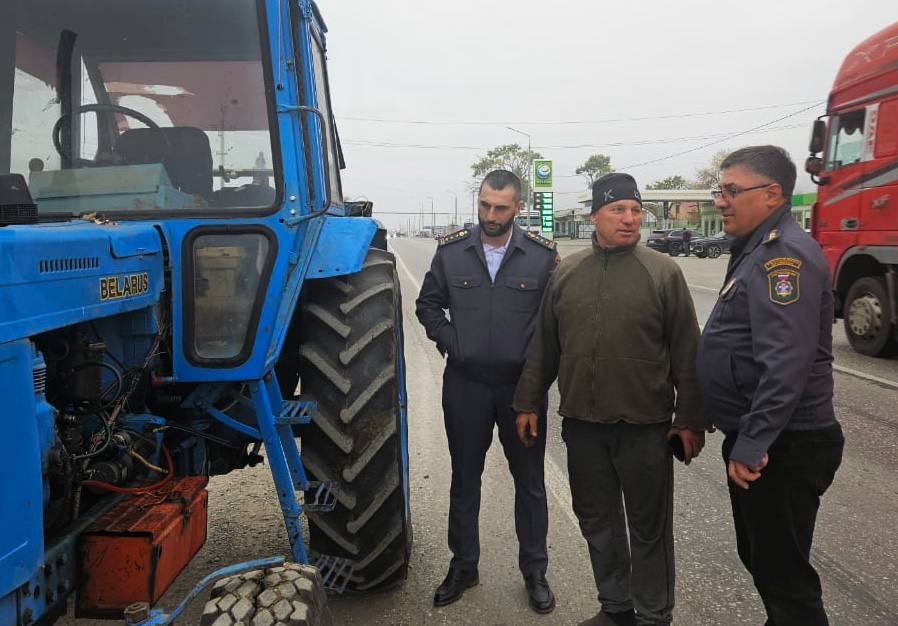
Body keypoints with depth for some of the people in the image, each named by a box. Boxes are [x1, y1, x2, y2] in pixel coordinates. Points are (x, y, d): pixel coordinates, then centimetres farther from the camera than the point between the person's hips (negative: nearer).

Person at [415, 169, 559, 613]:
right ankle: (463, 566, 31)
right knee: (465, 479, 14)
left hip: (522, 384, -1)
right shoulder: (451, 251, -2)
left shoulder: (542, 255, -6)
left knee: (529, 480, 11)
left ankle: (534, 570, 29)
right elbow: (428, 304, 8)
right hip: (465, 384, 1)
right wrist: (450, 342, -3)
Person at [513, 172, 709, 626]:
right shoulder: (565, 273, 5)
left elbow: (686, 353, -4)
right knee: (597, 521, 16)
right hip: (581, 423, 4)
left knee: (649, 528, 9)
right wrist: (528, 403, 9)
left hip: (645, 425, -3)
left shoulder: (663, 272, -5)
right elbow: (543, 347, 10)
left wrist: (691, 419, -6)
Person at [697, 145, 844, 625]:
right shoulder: (760, 249, 14)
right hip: (758, 439, 10)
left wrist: (751, 444, -28)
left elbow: (785, 363, -29)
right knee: (759, 556, 22)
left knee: (782, 572, 2)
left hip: (781, 447, -10)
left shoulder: (785, 253, -19)